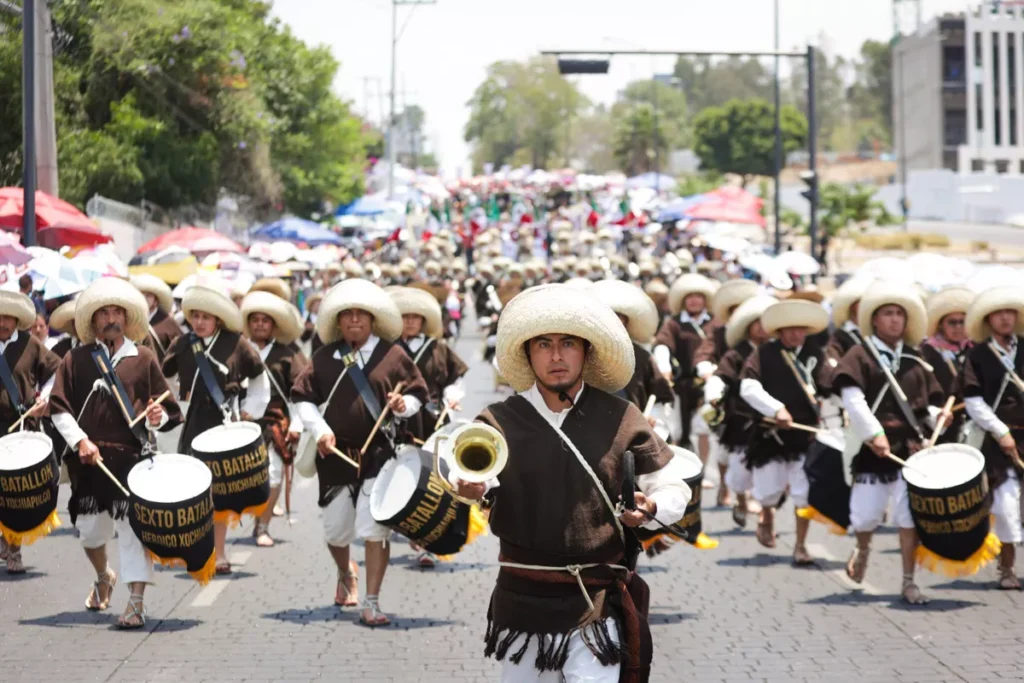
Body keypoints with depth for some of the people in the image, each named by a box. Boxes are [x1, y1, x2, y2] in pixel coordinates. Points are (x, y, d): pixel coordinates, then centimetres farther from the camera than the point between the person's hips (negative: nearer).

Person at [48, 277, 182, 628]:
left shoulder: (143, 359, 7)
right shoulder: (77, 359, 6)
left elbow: (167, 409, 10)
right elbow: (58, 407, 2)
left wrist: (157, 417, -13)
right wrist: (80, 440, -11)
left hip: (133, 456, -1)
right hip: (89, 458, 1)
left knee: (133, 526, -10)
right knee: (90, 529, 10)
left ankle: (136, 602, -10)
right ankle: (104, 577, 41)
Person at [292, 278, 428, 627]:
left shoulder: (392, 355, -1)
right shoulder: (325, 357, 2)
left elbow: (418, 393, 6)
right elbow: (302, 396, 6)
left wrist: (404, 405, -16)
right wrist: (319, 428, -8)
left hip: (378, 454, -2)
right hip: (336, 455, 2)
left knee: (374, 528, -9)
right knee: (335, 531, 12)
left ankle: (371, 602, -2)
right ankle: (345, 574, 45)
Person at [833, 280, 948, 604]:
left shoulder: (915, 361, 14)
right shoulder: (860, 355, -1)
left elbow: (931, 400, 20)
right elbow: (852, 397, -13)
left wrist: (936, 415, -3)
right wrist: (874, 434, -22)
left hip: (911, 444, 3)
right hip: (872, 446, -3)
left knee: (910, 514, -4)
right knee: (865, 514, 0)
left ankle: (909, 581, 5)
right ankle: (862, 550, 35)